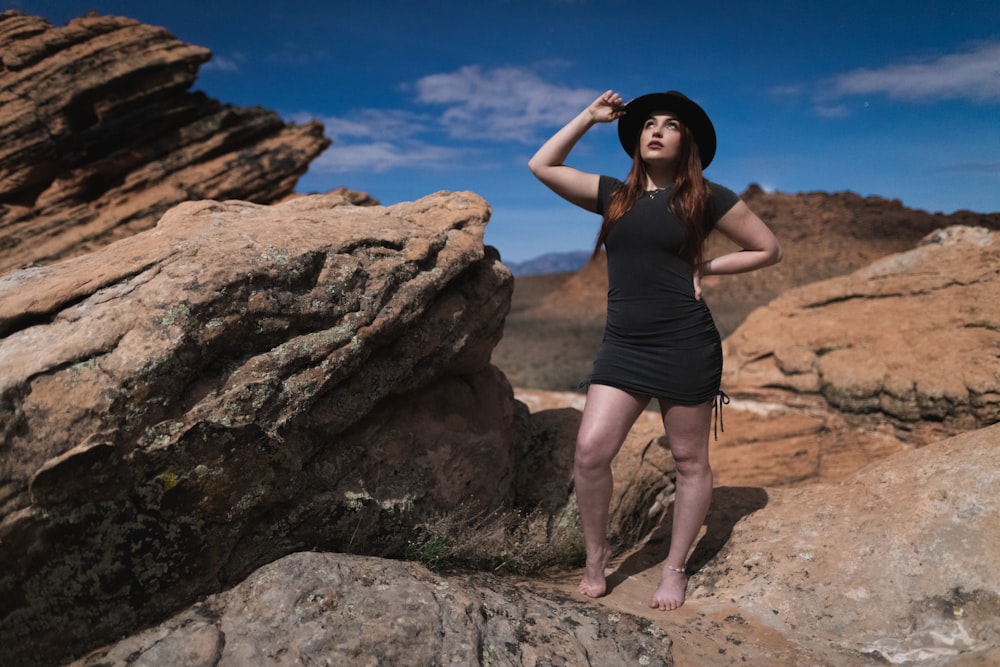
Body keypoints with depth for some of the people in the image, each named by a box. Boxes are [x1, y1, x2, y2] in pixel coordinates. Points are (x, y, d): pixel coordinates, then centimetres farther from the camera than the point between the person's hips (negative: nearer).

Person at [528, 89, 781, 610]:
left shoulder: (706, 198, 2)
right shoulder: (614, 195, 11)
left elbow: (769, 249, 8)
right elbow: (541, 166, 14)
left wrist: (706, 267, -1)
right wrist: (590, 116, 15)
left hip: (686, 347, -2)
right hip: (623, 347, 3)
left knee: (690, 461, 8)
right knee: (590, 451, -9)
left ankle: (675, 570, 25)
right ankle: (596, 561, 12)